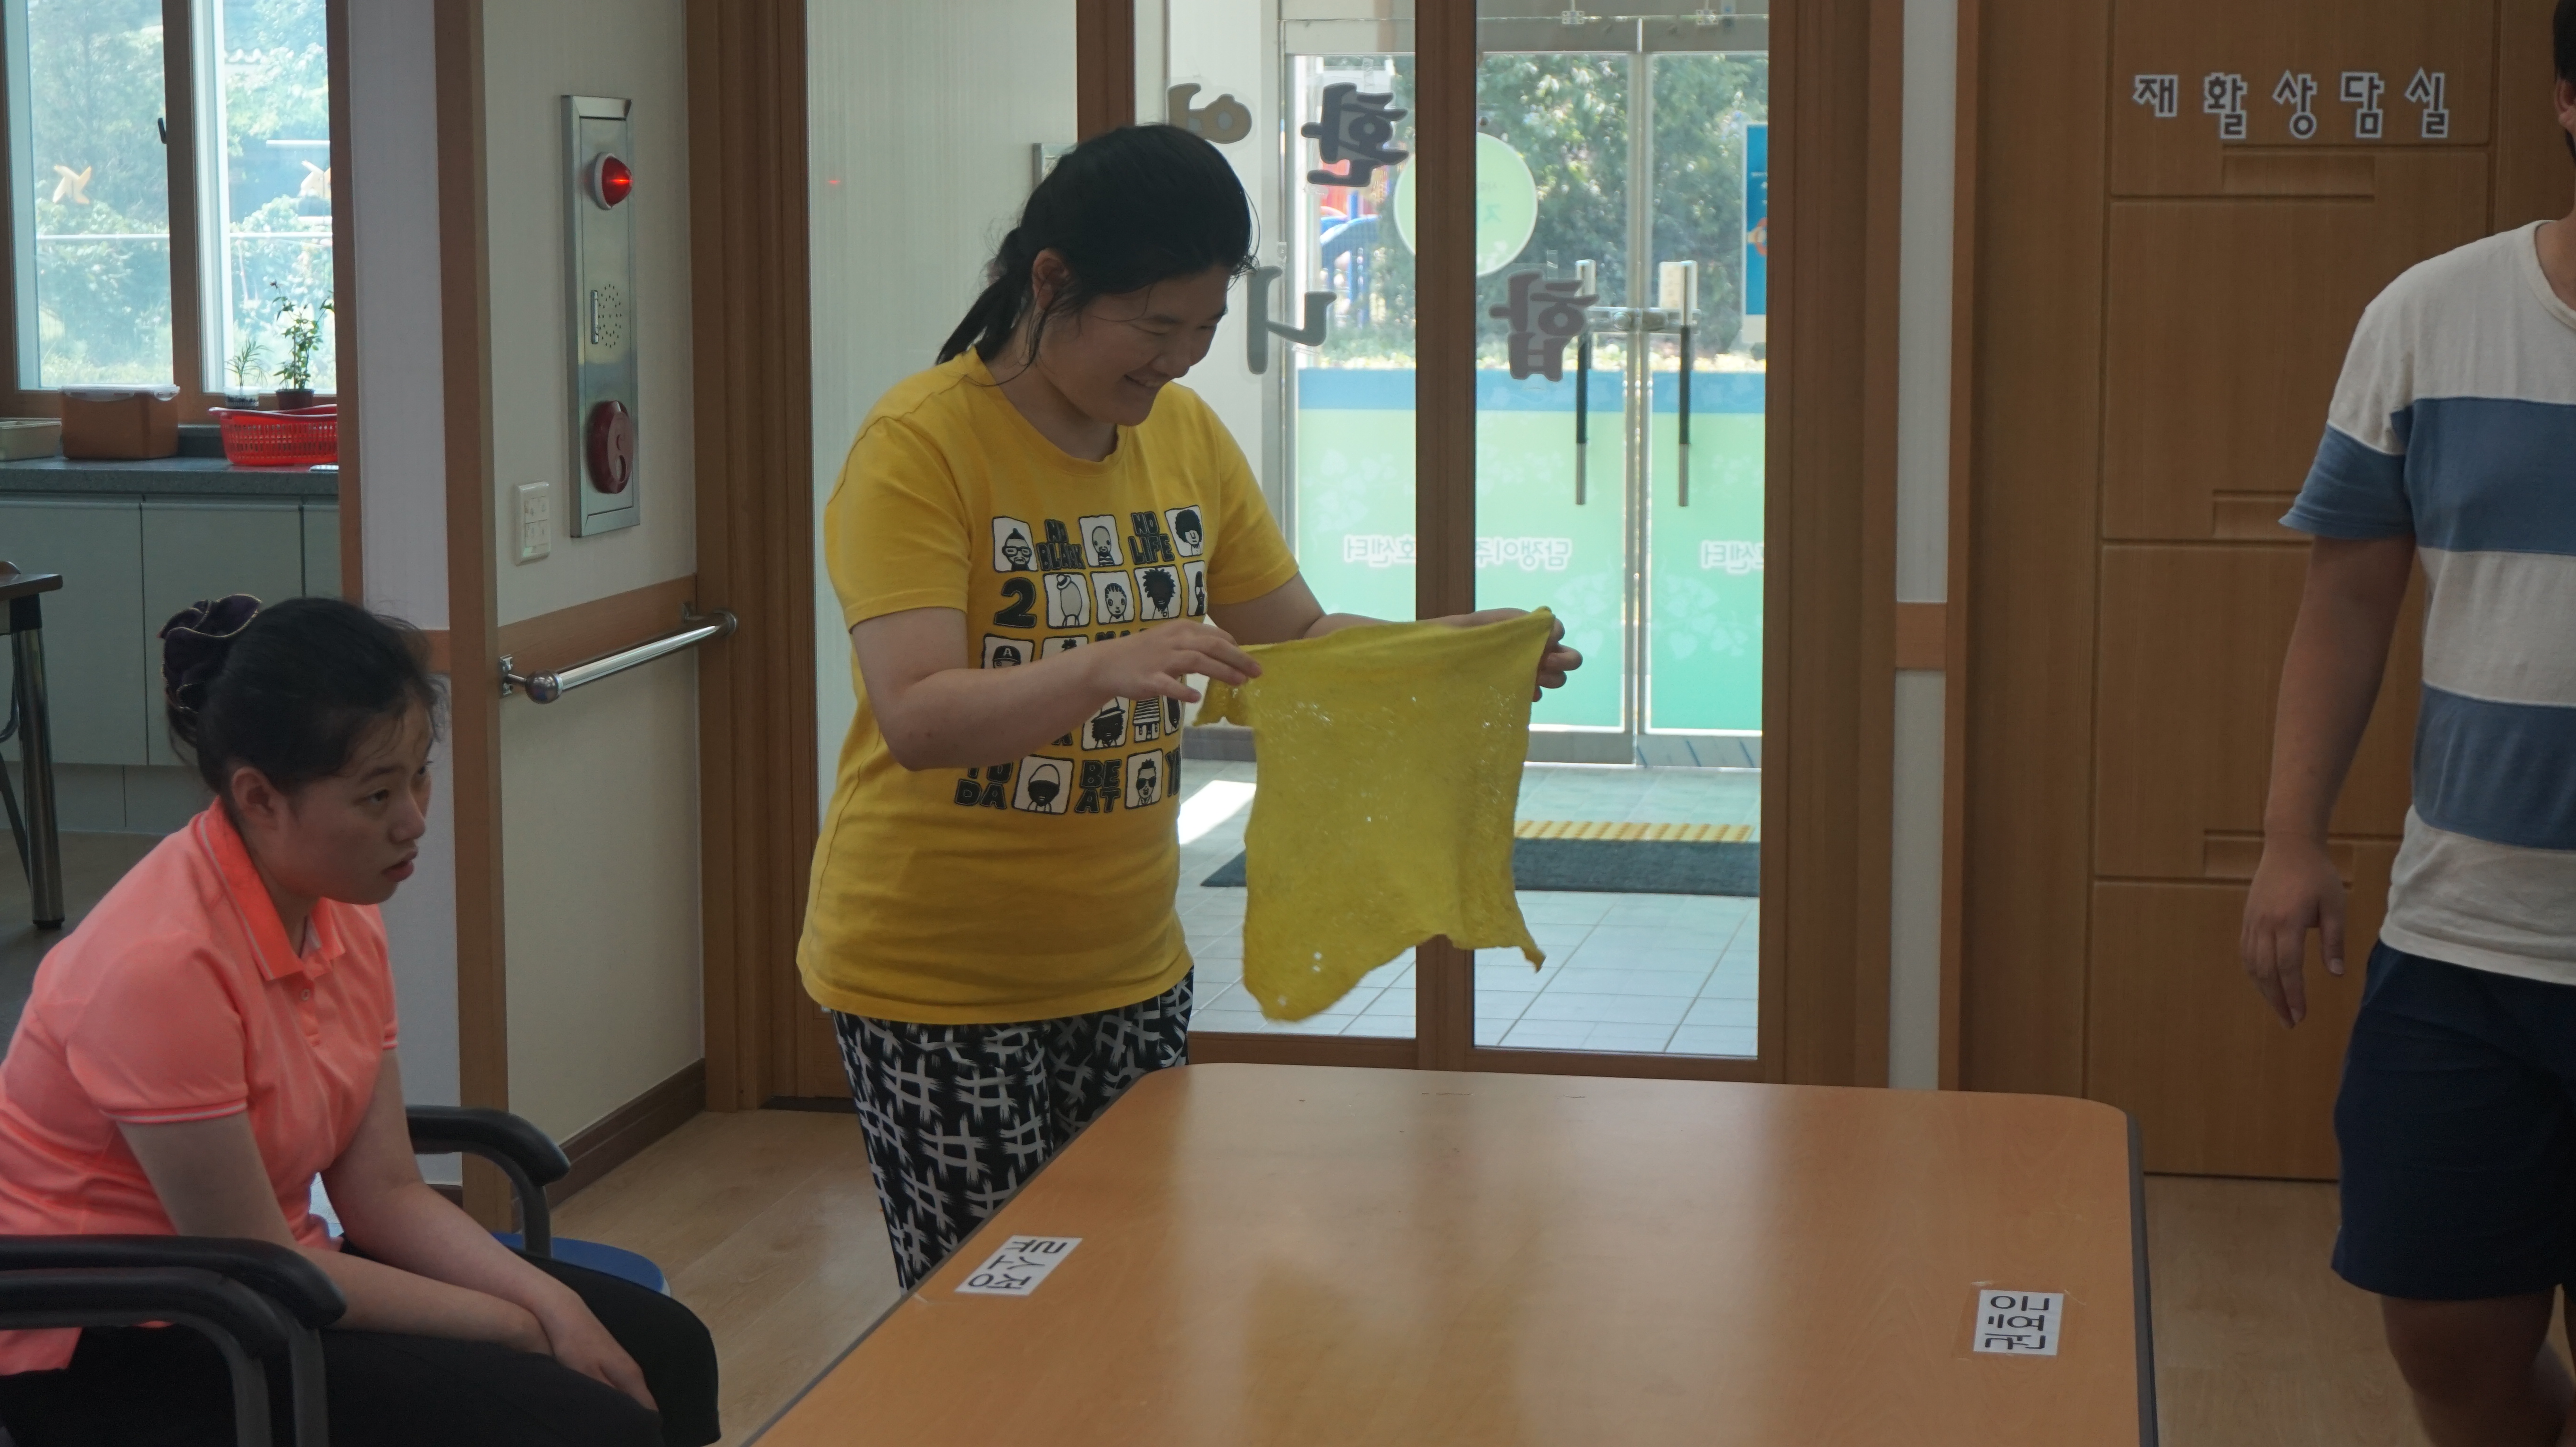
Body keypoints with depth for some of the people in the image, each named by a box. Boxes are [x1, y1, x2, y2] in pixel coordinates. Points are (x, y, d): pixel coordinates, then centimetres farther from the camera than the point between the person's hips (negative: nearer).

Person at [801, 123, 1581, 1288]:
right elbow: (916, 720, -26)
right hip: (937, 983, -6)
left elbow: (1295, 639, 12)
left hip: (1129, 971, 6)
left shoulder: (1188, 436, 6)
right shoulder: (920, 446, -16)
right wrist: (1103, 671, -42)